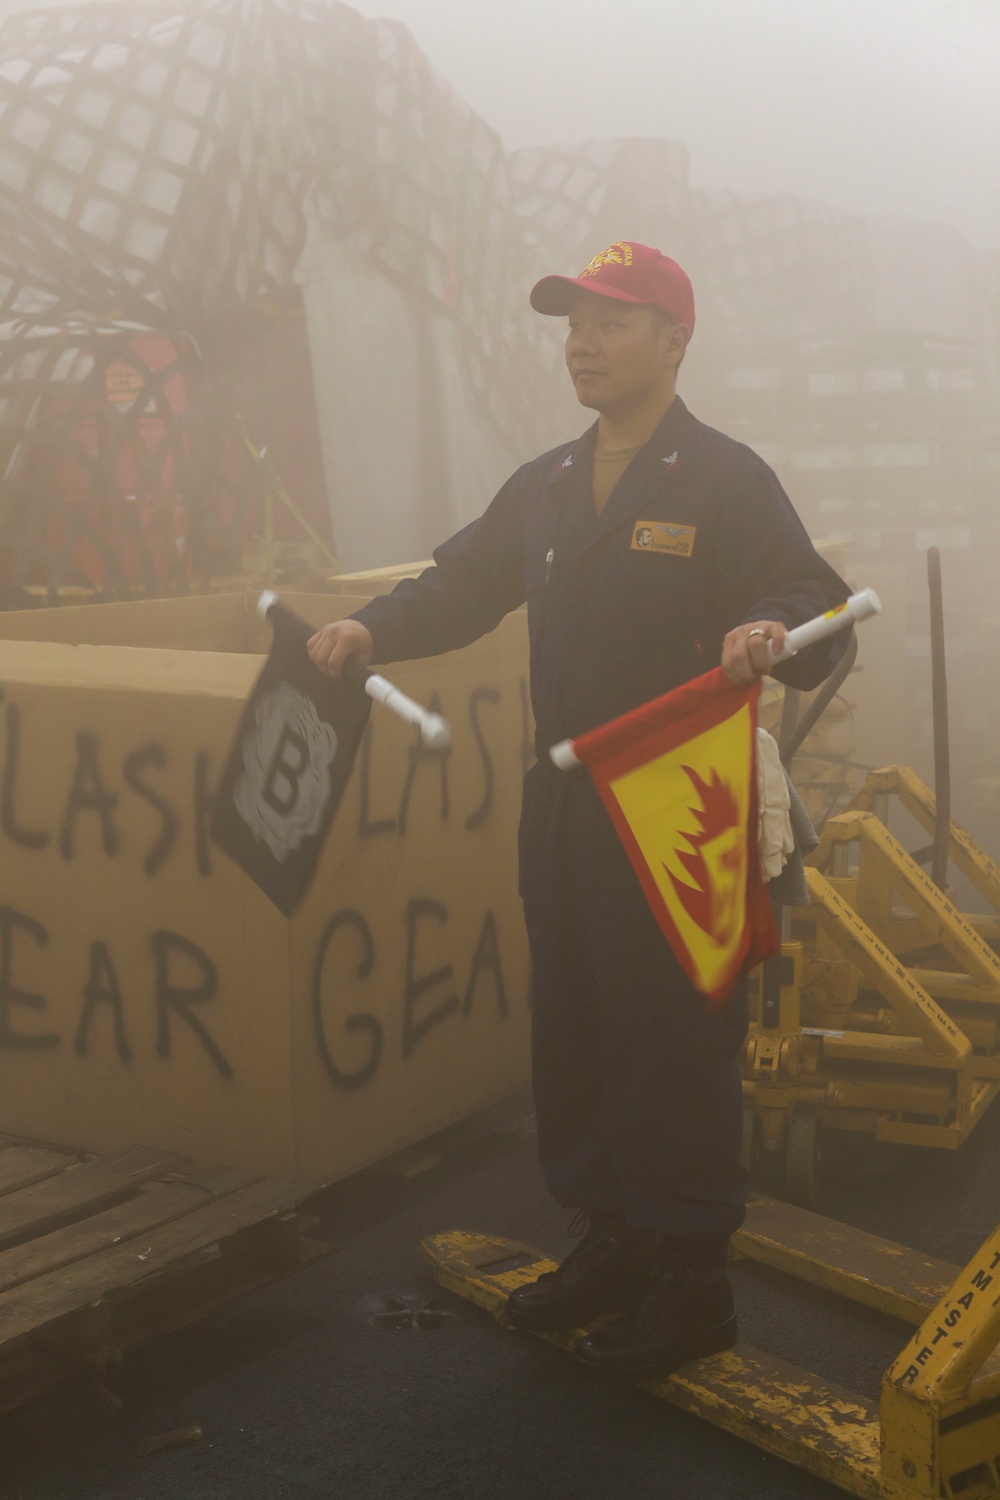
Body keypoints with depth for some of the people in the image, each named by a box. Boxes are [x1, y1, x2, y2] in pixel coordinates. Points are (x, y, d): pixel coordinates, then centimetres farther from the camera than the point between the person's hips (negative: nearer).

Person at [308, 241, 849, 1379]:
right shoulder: (545, 487, 16)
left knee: (674, 1048, -1)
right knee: (571, 1032, 14)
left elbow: (818, 605, -13)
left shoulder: (725, 479, -7)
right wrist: (372, 629, 4)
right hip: (563, 807, 7)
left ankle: (690, 1283, 12)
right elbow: (464, 582, 21)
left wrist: (775, 633, -36)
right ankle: (611, 1241, 29)